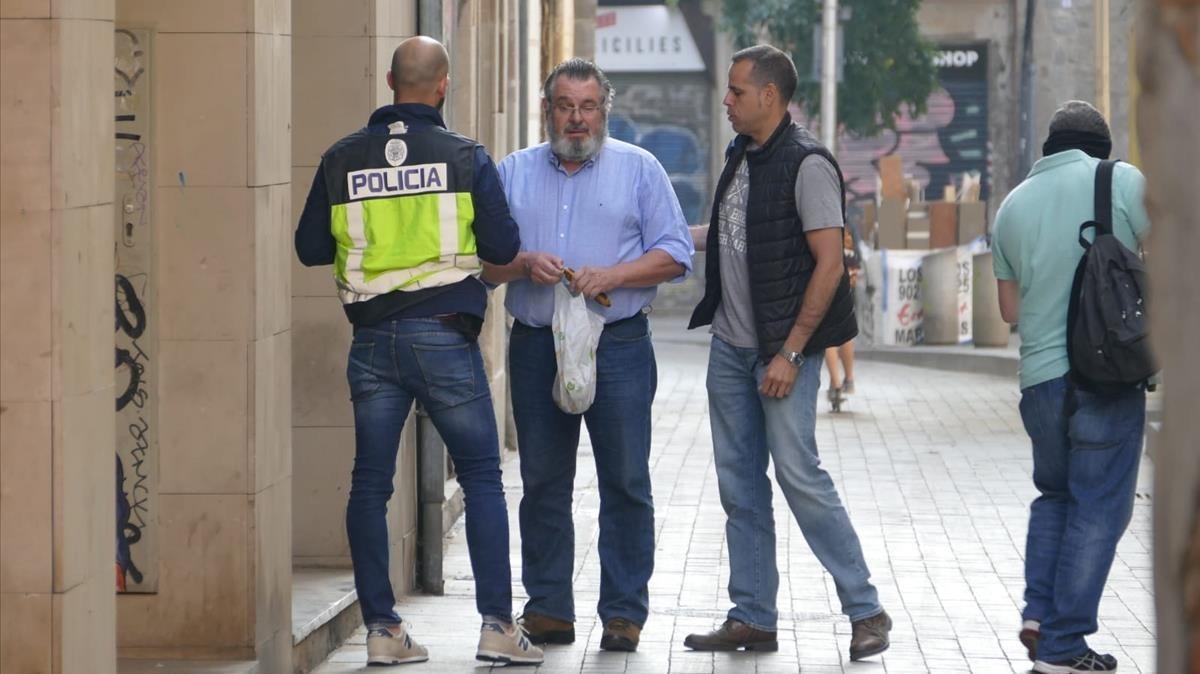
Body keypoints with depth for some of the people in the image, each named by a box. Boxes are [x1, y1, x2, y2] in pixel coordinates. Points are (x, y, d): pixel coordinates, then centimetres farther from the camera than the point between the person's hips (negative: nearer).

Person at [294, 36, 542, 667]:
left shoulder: (342, 159, 2)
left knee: (370, 485, 9)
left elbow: (310, 247, 7)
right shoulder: (466, 158, -4)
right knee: (481, 478, 6)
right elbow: (503, 246, -2)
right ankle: (496, 625, 2)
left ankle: (381, 628, 7)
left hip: (372, 341, 2)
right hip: (443, 335, -2)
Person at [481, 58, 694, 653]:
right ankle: (549, 609, 13)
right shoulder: (513, 173, 12)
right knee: (543, 484, 5)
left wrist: (612, 275, -14)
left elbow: (674, 255, 1)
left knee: (625, 483, -2)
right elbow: (483, 260, 9)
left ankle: (624, 613, 4)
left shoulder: (639, 169, 6)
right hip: (536, 347, 2)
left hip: (618, 344, -2)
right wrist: (523, 264, -11)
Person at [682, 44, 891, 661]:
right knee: (739, 483, 8)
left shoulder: (806, 164, -13)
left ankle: (866, 611, -1)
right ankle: (752, 620, 14)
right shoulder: (740, 157, 12)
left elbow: (829, 264, -17)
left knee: (799, 475, -10)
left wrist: (790, 353, -18)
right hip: (730, 347, 8)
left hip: (782, 350, -8)